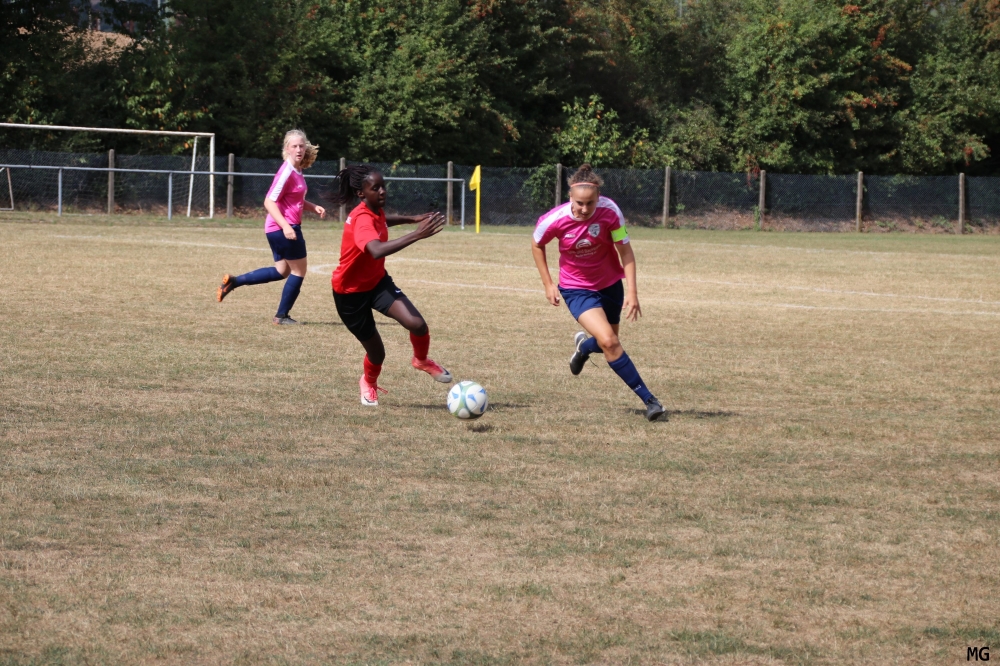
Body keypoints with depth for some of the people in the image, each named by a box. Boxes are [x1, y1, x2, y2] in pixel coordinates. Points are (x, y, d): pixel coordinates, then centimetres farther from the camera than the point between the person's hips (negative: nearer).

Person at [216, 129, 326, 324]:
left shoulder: (297, 171, 10)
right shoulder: (287, 172, -18)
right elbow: (269, 202, -22)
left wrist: (313, 207, 10)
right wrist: (286, 226, -30)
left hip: (277, 229, 10)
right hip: (283, 228, -10)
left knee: (282, 271, 20)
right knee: (299, 270, 2)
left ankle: (233, 281, 17)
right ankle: (282, 315, 12)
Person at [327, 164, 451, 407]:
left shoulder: (376, 210, -5)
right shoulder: (362, 220, -32)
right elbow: (377, 250, -54)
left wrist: (413, 219, 15)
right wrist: (417, 235, -59)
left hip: (377, 281, 6)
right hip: (351, 292, -6)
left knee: (417, 325, -17)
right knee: (376, 353, 4)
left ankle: (421, 360, 16)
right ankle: (369, 383, 41)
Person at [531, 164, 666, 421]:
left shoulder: (609, 211, -24)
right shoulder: (555, 220, -25)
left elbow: (625, 250, -14)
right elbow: (537, 245, -3)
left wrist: (632, 291, -20)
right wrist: (548, 284, -2)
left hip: (610, 283, 3)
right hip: (577, 288, -3)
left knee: (608, 342, 15)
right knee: (609, 342, -19)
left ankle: (584, 347, 53)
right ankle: (649, 400, -10)